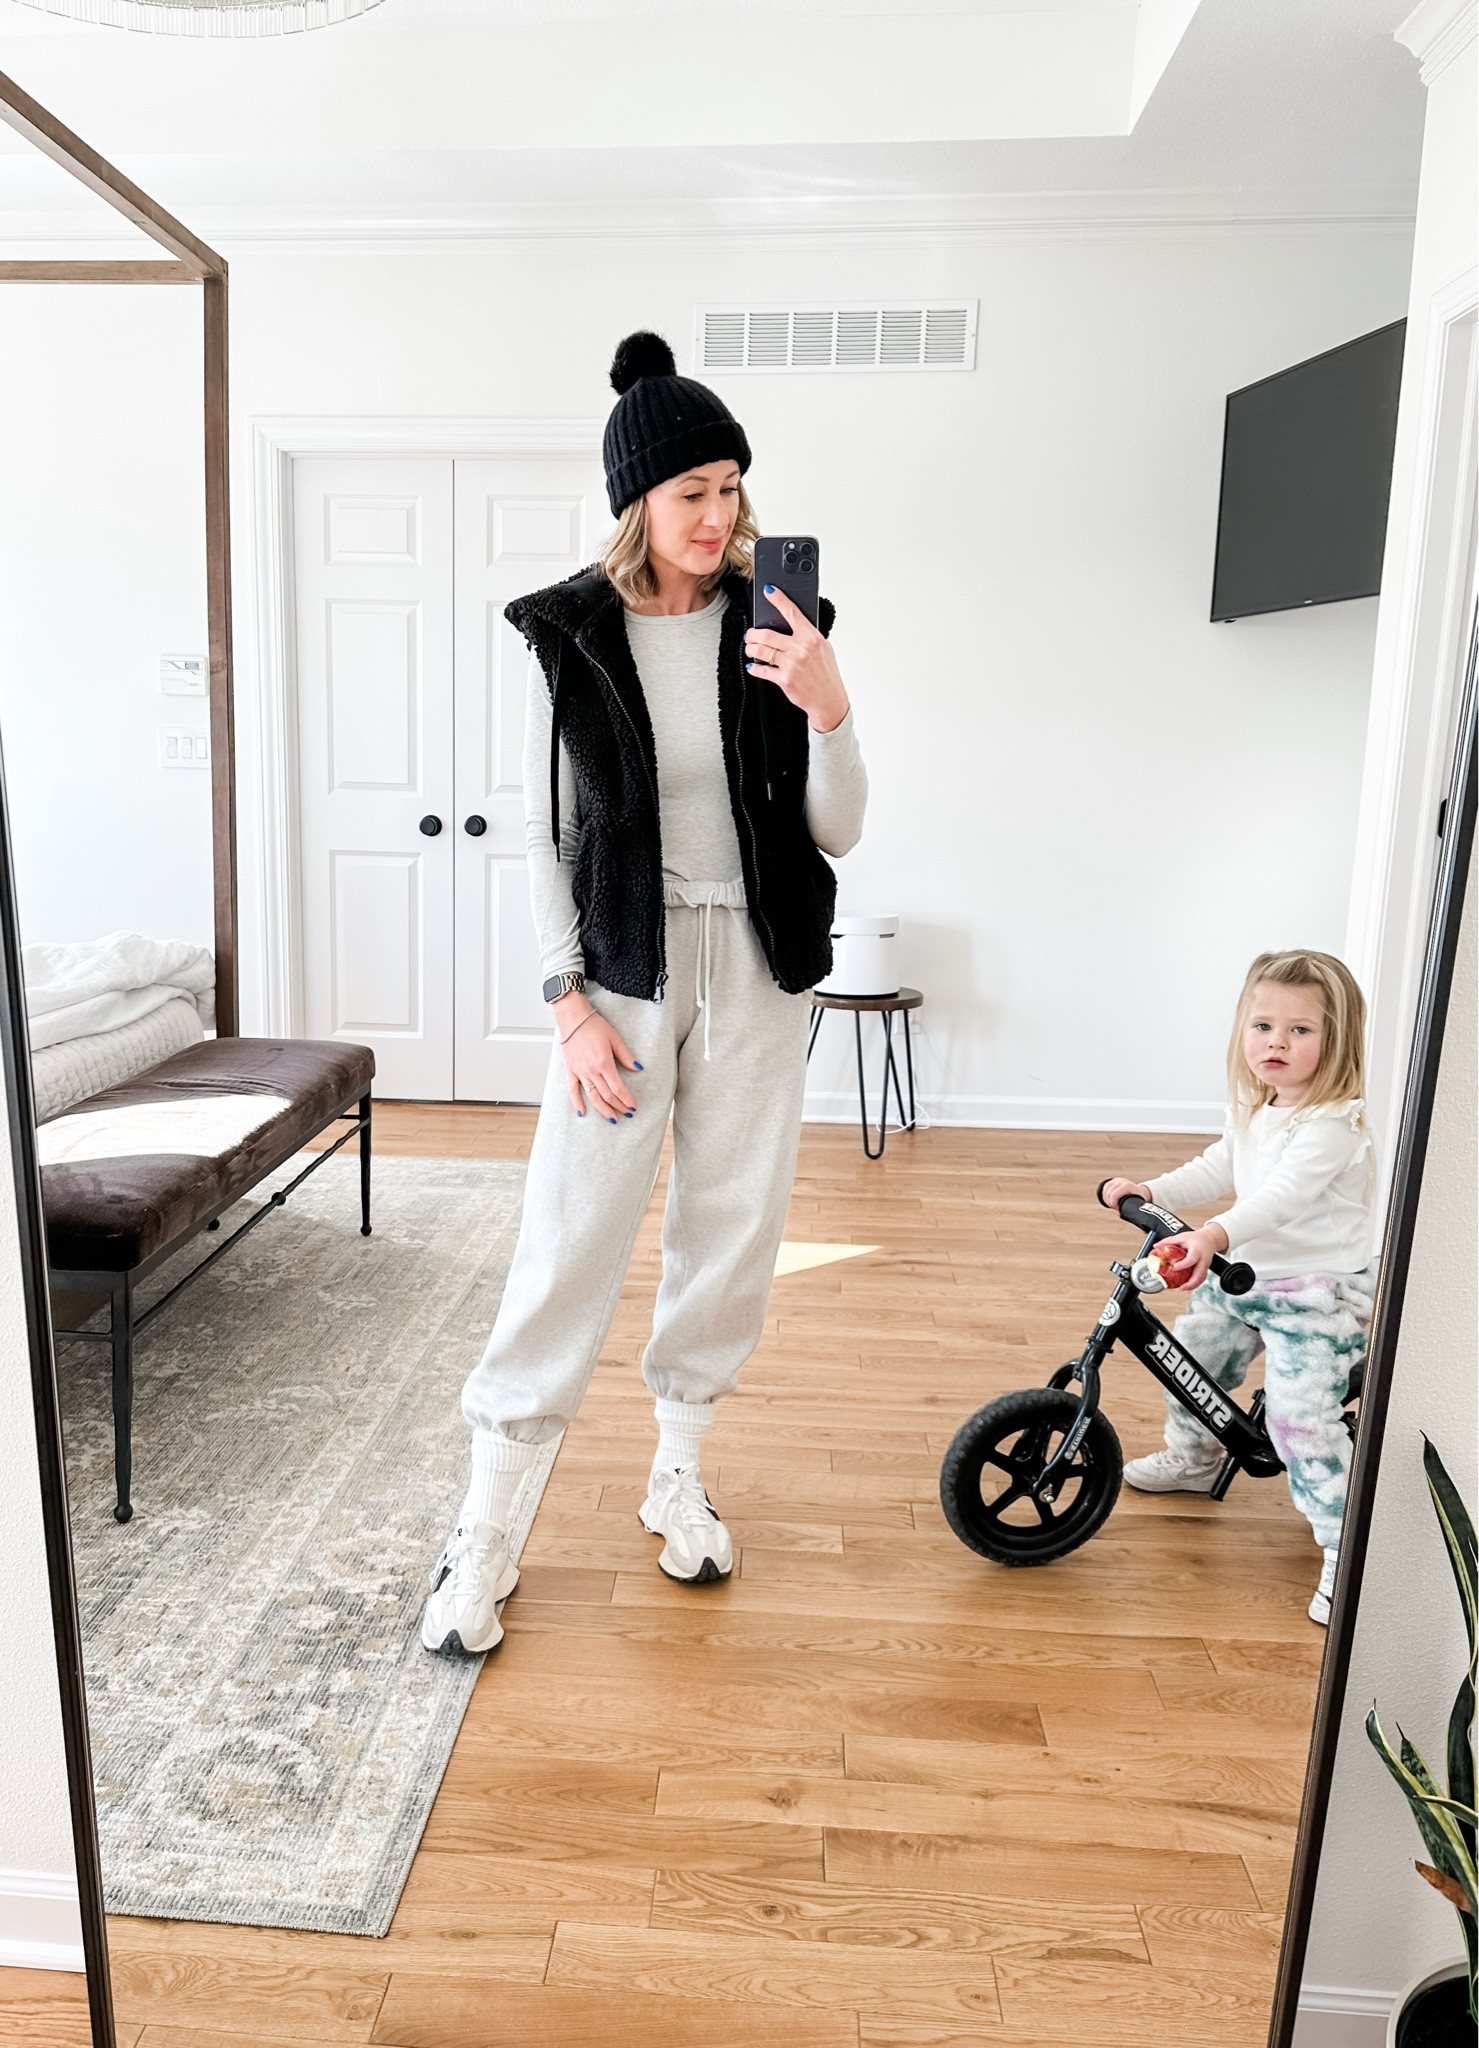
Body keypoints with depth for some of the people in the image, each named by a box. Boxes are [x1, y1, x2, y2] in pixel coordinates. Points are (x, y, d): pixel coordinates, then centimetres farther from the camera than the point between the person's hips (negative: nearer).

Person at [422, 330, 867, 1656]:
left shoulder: (770, 625, 0)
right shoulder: (573, 637, -3)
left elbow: (837, 832, -2)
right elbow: (549, 836, -2)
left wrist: (828, 709, -19)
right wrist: (570, 1003, -9)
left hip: (755, 968, 3)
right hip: (624, 969, -2)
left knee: (732, 1231, 10)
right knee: (572, 1239, -2)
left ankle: (679, 1473, 32)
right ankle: (485, 1526, 14)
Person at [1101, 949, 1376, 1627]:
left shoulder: (1333, 1123, -23)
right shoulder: (1253, 1111, 6)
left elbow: (1282, 1195, -38)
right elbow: (1217, 1170, 15)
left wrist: (1214, 1235, -52)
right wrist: (1149, 1190, 0)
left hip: (1318, 1291, -9)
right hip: (1244, 1273, 9)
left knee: (1300, 1417, -15)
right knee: (1190, 1349, 19)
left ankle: (1347, 1551, 1)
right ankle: (1193, 1456, 46)